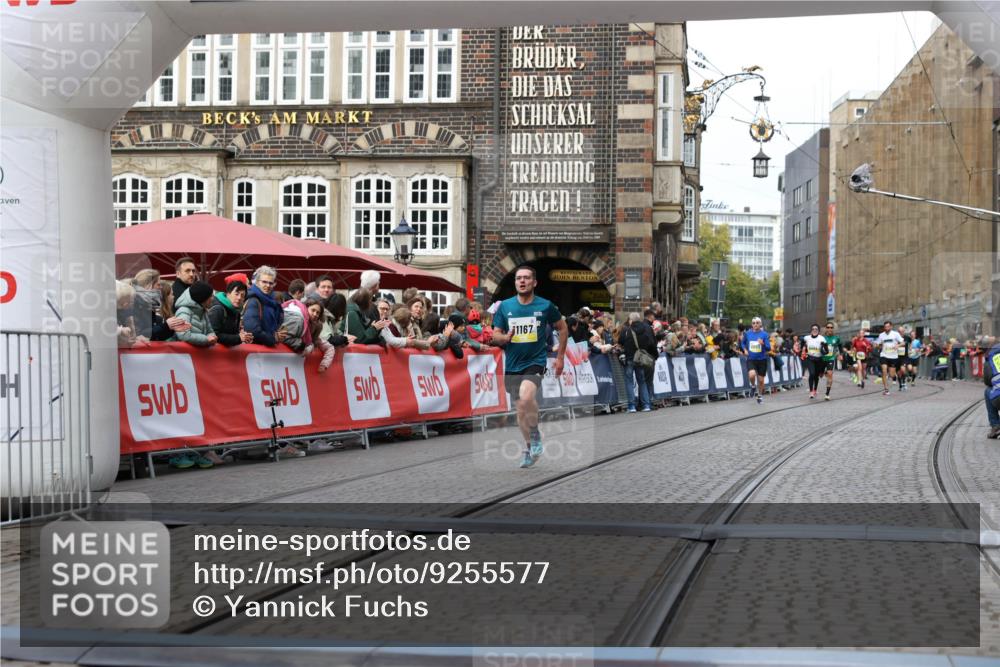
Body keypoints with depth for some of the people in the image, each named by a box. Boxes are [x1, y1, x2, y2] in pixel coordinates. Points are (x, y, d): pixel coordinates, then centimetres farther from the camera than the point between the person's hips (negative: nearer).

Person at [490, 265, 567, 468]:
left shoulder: (545, 306, -4)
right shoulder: (505, 306, 2)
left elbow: (562, 328, 10)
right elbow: (495, 335, 7)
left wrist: (560, 357, 8)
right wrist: (505, 337, -17)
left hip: (535, 362, -4)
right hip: (513, 364, 4)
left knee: (526, 397, -29)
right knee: (521, 409, 11)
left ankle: (535, 435, -6)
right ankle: (529, 448, 30)